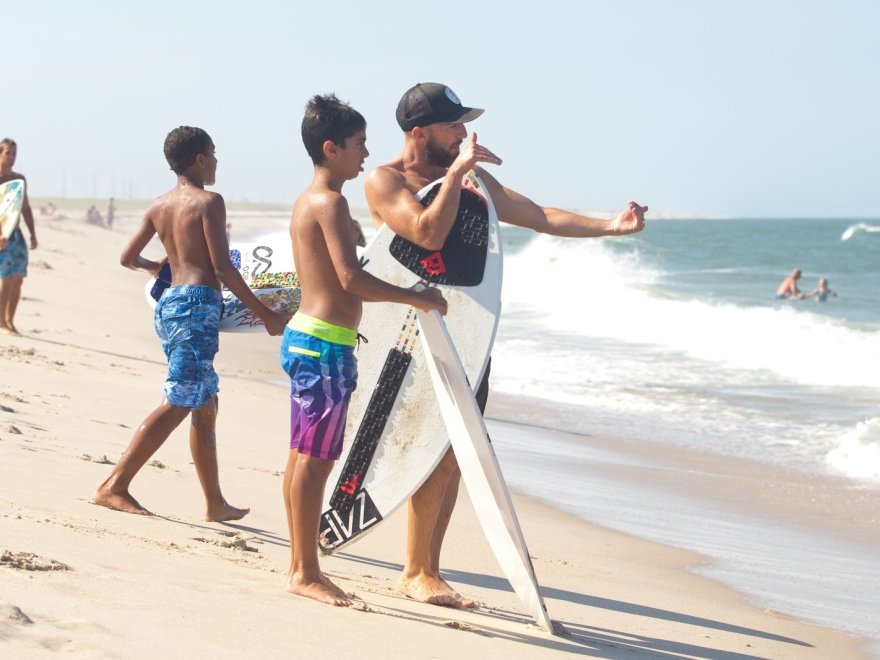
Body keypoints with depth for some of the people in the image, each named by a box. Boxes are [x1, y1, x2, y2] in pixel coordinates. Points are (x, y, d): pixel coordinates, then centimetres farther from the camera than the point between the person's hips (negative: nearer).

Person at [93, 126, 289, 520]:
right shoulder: (209, 202, -6)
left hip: (167, 305, 9)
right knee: (178, 404, -12)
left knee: (206, 406, 15)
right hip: (197, 305, -9)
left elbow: (128, 258, 20)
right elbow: (223, 269, -11)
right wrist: (266, 315, -7)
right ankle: (114, 486, -19)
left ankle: (215, 504, 18)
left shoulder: (159, 206, 15)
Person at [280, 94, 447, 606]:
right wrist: (416, 298, -16)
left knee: (303, 456, 12)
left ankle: (300, 565, 18)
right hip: (326, 344, -10)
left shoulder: (308, 200, 16)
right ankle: (307, 572, -2)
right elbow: (352, 280, -23)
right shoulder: (331, 202, -15)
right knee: (315, 458, -6)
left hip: (306, 335, 10)